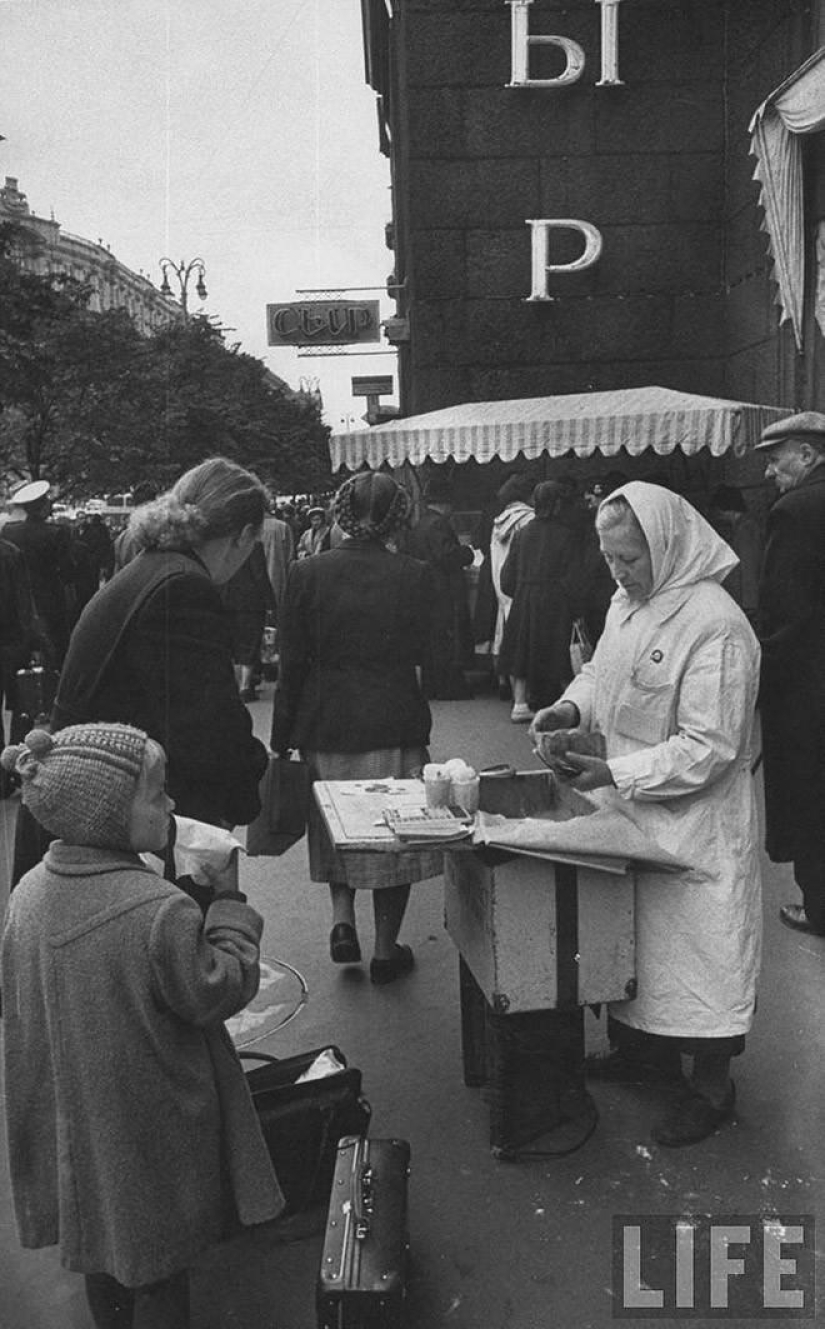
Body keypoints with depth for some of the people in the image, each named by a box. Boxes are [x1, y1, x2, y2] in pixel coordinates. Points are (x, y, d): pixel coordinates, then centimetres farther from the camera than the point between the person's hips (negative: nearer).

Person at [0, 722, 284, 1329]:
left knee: (103, 1257, 28)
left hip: (72, 1125, 6)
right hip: (148, 1132, -6)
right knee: (160, 1276, 16)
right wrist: (230, 904, -12)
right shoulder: (161, 912, -31)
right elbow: (217, 992, -19)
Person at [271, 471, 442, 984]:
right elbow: (430, 654, -1)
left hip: (325, 725, 1)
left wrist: (281, 740, 3)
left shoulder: (308, 573, -7)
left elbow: (292, 663, -4)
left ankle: (343, 920, 13)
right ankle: (386, 950, 22)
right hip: (396, 726, -1)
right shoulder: (415, 576, -8)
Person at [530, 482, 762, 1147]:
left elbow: (708, 747, -23)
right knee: (633, 932, 19)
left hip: (694, 820, -8)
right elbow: (603, 674, 20)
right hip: (629, 805, 8)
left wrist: (615, 773, -23)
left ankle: (712, 1085, 24)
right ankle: (645, 1048, 39)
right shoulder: (627, 603, 4)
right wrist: (572, 706, -1)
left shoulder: (716, 625, -23)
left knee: (695, 940, 5)